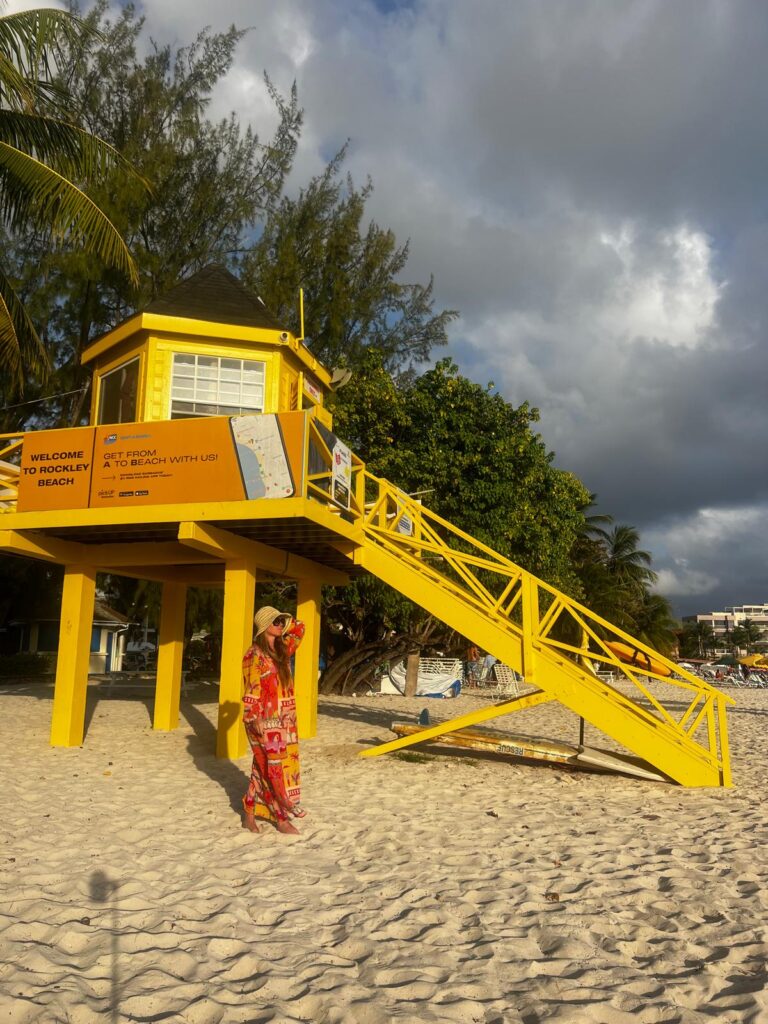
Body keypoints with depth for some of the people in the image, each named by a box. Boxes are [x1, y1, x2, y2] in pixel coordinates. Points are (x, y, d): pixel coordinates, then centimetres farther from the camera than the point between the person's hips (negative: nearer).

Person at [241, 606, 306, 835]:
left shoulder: (282, 649, 8)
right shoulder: (254, 654, -12)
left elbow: (299, 630, 20)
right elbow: (251, 690, -15)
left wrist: (284, 620, 4)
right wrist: (253, 720, -18)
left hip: (284, 720, 7)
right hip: (265, 721, -7)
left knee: (264, 768, 13)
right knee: (276, 767, -1)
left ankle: (250, 815, 23)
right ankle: (282, 818, 9)